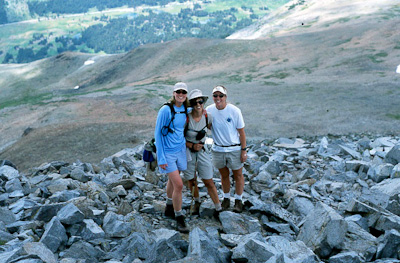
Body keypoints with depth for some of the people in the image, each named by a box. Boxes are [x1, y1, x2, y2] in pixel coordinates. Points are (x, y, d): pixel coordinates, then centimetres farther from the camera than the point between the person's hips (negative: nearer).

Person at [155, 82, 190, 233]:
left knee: (172, 180, 19)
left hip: (180, 150, 6)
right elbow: (157, 133, -13)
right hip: (167, 152, -6)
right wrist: (161, 158, -15)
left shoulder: (185, 109, 2)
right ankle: (179, 219, 5)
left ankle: (169, 209, 39)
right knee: (178, 184, -9)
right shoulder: (166, 110, -17)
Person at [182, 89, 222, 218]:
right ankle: (197, 202, 41)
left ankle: (218, 209, 14)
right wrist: (192, 146, -17)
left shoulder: (208, 117, -9)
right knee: (191, 180, 14)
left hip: (202, 151, 2)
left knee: (209, 182, 2)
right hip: (188, 152, -1)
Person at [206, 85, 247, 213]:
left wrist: (244, 150, -8)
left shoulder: (234, 111, -14)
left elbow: (241, 132, -8)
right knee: (224, 175, 17)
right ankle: (226, 199, 33)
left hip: (234, 149, -2)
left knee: (238, 175, 10)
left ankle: (238, 200, 26)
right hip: (217, 149, 3)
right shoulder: (209, 110, -7)